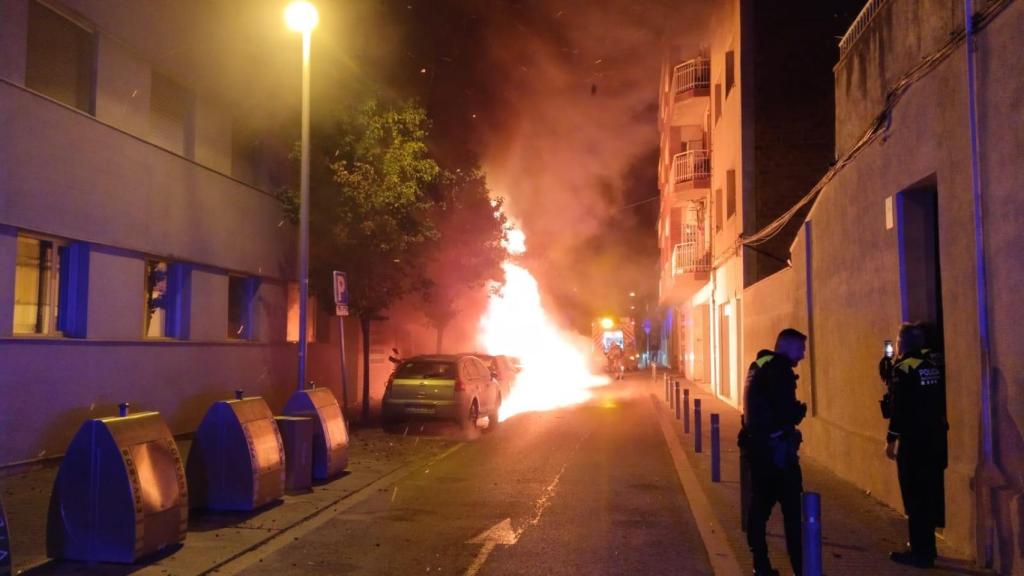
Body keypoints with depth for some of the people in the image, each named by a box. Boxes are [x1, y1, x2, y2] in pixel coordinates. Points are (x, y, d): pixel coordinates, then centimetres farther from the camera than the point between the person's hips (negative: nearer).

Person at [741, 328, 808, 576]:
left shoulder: (759, 366, 13)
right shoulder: (779, 370, -16)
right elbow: (787, 414, -23)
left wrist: (794, 410, 10)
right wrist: (801, 410, -3)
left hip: (756, 445, 9)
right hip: (776, 448, -9)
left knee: (760, 504, 12)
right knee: (792, 509, -3)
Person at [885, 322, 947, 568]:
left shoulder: (904, 367, -13)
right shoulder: (936, 361, 6)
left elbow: (900, 407, -16)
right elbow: (940, 398, 11)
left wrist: (891, 439, -9)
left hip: (914, 440, -7)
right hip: (937, 436, 7)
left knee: (915, 495, -1)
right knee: (931, 490, 16)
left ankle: (921, 552, 2)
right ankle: (927, 545, 26)